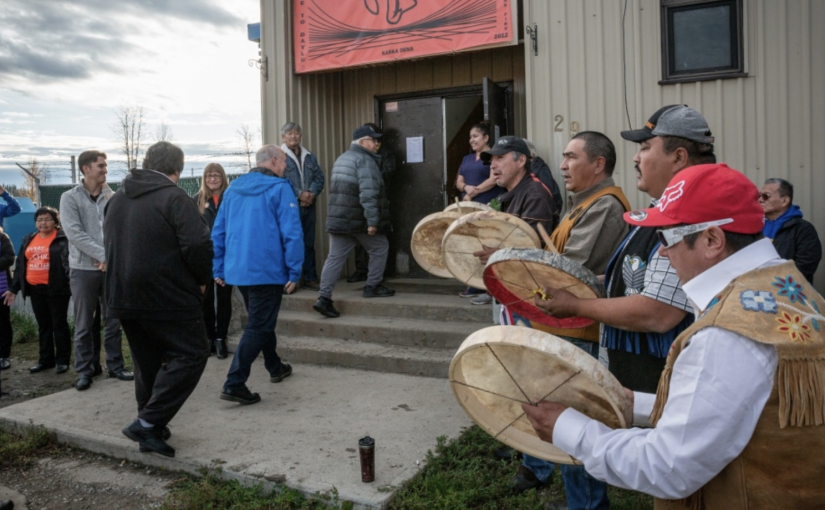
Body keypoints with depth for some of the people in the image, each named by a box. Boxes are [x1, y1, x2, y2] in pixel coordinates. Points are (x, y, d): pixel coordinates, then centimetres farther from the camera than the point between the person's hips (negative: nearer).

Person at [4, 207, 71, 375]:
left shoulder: (63, 238, -5)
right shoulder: (28, 240, 15)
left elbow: (70, 262, -13)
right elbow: (20, 266, 18)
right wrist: (13, 288, 17)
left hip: (56, 289, -6)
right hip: (35, 290, 6)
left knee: (59, 324, 1)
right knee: (43, 325, 13)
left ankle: (62, 360, 9)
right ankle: (46, 359, 22)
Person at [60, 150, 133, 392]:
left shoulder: (112, 197, 6)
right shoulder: (70, 198, -2)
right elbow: (74, 233, -12)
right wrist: (103, 255, -18)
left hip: (112, 267, 3)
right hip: (83, 269, -2)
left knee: (113, 320, 9)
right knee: (84, 324, 5)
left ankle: (115, 365, 20)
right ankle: (85, 369, 15)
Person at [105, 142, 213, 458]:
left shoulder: (117, 199, 14)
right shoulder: (174, 198, -12)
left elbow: (111, 244, 20)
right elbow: (199, 245, -21)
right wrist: (202, 280, -5)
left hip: (123, 296, 8)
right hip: (167, 297, -8)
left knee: (147, 363, 17)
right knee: (191, 354, -1)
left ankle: (151, 430, 23)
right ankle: (148, 423, -8)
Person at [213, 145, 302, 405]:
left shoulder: (234, 188, 11)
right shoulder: (280, 188, -8)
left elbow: (218, 231, 11)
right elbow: (292, 233, -15)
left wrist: (219, 269, 16)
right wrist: (294, 272, -10)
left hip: (237, 271, 7)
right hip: (267, 271, -7)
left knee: (262, 319, 23)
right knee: (258, 327, -1)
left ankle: (275, 367, 38)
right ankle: (234, 384, -6)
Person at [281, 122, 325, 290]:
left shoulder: (310, 157, 17)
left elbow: (319, 177, 10)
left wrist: (312, 193, -9)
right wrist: (299, 194, -15)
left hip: (309, 205, 5)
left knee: (309, 243, 9)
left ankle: (310, 278, 17)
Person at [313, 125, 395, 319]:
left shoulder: (341, 158, 19)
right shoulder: (364, 160, -12)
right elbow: (368, 193, -22)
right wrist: (373, 220, -23)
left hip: (338, 218, 8)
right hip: (359, 219, -8)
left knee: (336, 257, 4)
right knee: (380, 248, 12)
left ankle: (324, 297, -4)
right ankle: (373, 286, 19)